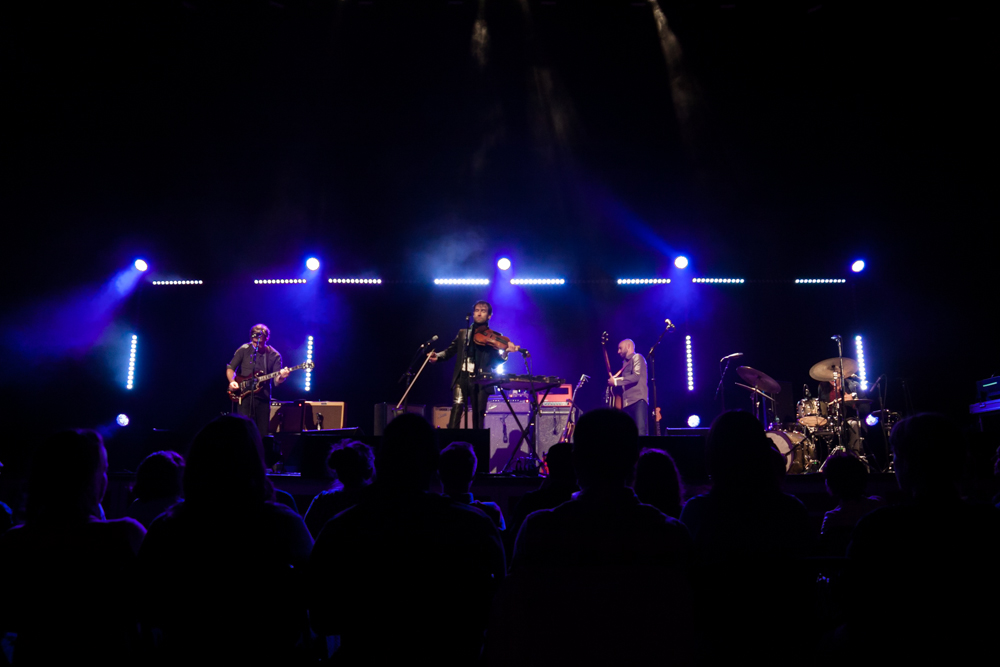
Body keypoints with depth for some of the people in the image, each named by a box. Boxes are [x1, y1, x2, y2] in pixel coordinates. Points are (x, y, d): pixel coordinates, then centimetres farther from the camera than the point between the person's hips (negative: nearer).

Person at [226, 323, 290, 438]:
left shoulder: (274, 356, 2)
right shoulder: (244, 350, 1)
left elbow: (276, 382, -3)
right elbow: (230, 368, 8)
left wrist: (281, 377, -26)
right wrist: (232, 381, -11)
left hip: (263, 398, 1)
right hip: (244, 395, -1)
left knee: (263, 433, 3)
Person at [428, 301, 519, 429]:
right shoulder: (463, 333, 17)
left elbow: (495, 362, 3)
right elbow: (450, 350, 13)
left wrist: (505, 351, -16)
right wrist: (437, 356, -7)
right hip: (462, 377, 1)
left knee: (478, 415, -1)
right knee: (457, 409, -13)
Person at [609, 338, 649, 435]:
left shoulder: (637, 357, 2)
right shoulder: (625, 362, 27)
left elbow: (636, 376, -13)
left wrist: (616, 381, -10)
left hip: (638, 400, -8)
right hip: (626, 402, 8)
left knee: (641, 432, -19)